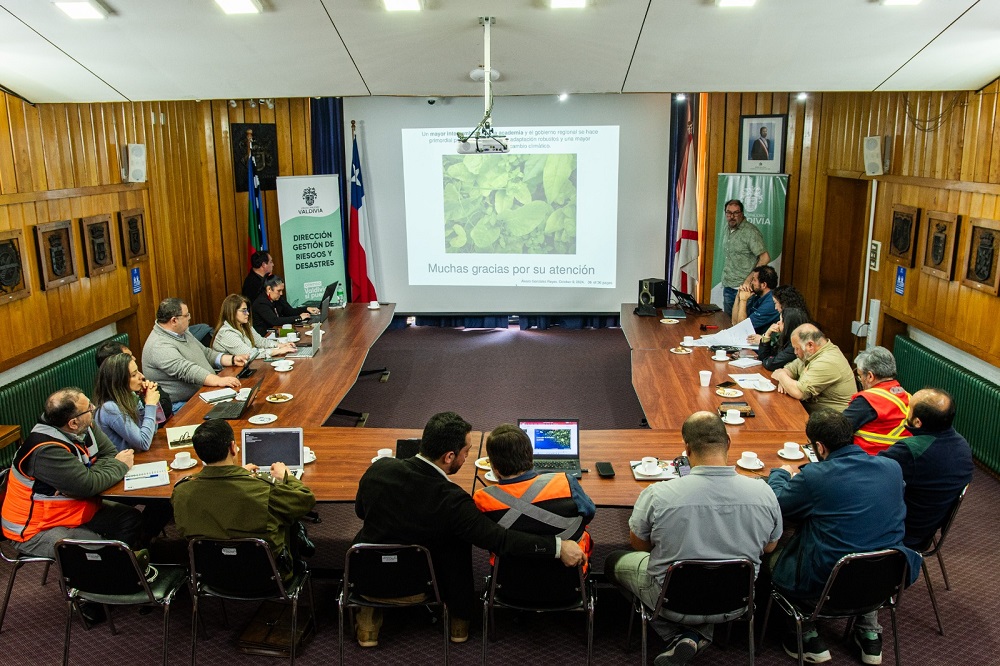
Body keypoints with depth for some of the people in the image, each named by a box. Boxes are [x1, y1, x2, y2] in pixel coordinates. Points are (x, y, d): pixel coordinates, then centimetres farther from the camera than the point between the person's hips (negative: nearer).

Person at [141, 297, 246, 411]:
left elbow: (206, 353, 23)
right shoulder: (159, 346, -18)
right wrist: (219, 381, -38)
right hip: (182, 405, -9)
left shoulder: (183, 332, 15)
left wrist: (232, 359, 9)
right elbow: (186, 370, -29)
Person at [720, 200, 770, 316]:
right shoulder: (726, 232, 12)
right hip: (727, 287, 8)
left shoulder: (750, 231, -13)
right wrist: (725, 278, 13)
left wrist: (749, 280, -20)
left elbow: (765, 258, -18)